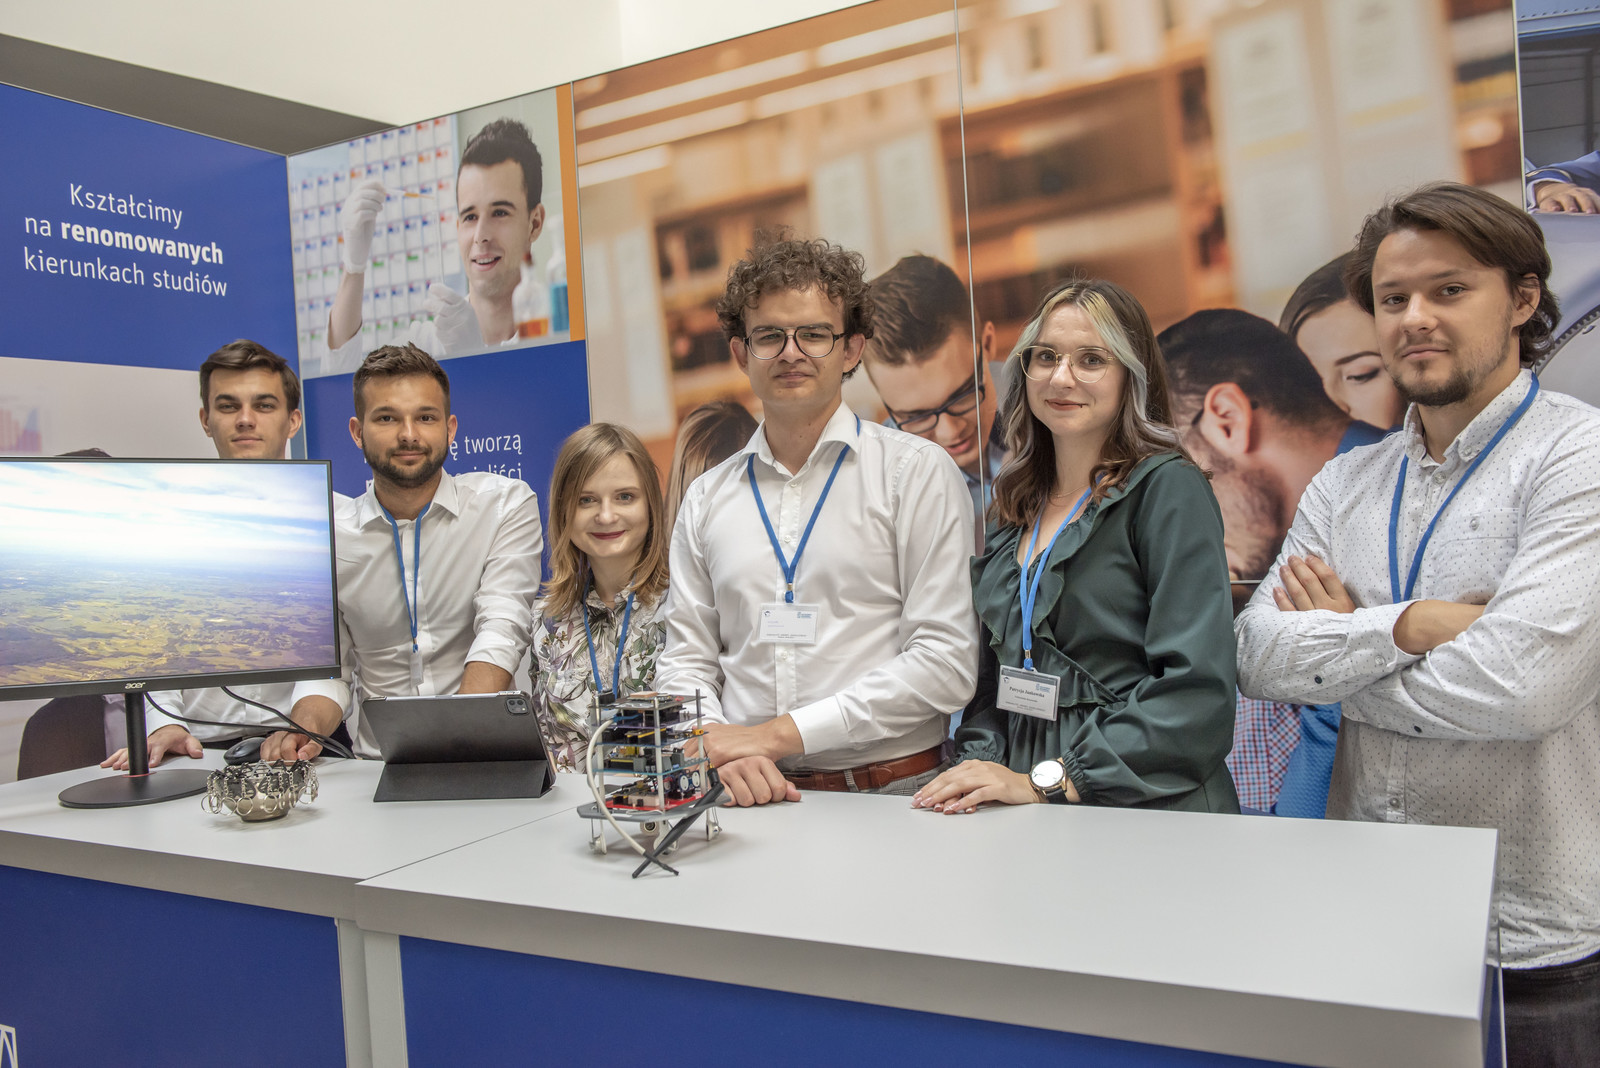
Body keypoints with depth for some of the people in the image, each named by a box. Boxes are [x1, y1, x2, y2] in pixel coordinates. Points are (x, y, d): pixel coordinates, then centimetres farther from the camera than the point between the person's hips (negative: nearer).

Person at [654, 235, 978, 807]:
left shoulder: (917, 471, 2)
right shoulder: (707, 498, 14)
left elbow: (946, 661, -5)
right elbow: (685, 662, 14)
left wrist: (780, 733, -9)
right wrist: (723, 750, -7)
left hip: (893, 794, -2)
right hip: (751, 796, 2)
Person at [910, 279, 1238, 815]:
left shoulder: (1168, 489, -5)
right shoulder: (1016, 503, 12)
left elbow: (1197, 690, -13)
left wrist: (1047, 780, -15)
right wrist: (979, 764, 0)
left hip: (1146, 811, -4)